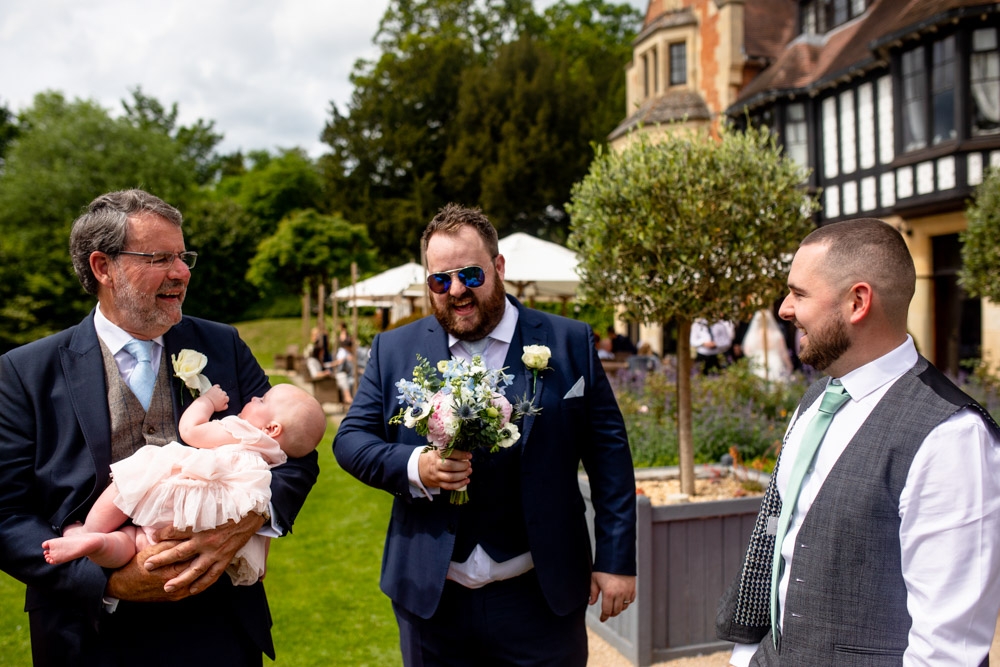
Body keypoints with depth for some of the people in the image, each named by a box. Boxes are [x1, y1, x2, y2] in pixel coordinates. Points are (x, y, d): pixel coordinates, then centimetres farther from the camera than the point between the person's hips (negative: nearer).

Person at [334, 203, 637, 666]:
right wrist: (414, 467, -17)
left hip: (540, 597, -1)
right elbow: (350, 439, 2)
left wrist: (616, 560, -4)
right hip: (430, 597, 2)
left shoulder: (570, 343, -3)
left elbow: (608, 454, -2)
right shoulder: (393, 349, 2)